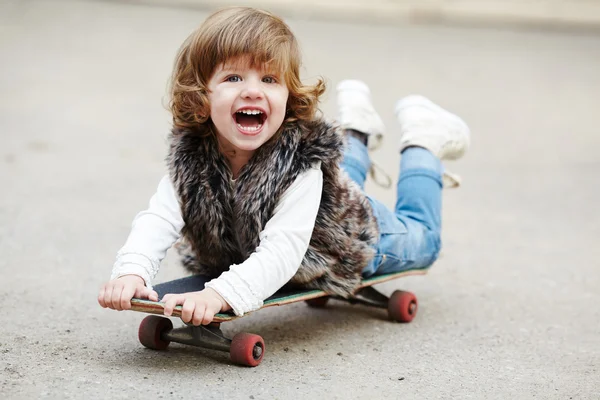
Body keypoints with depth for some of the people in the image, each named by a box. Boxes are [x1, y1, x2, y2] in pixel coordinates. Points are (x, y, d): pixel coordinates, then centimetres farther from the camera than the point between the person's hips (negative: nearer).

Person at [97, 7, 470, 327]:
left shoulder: (301, 163, -46)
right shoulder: (191, 157, -32)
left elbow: (281, 251, -54)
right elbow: (158, 220, -39)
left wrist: (222, 293, -70)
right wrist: (131, 270, -60)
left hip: (354, 237, -4)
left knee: (422, 240, 26)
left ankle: (422, 142, 38)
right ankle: (358, 135, 51)